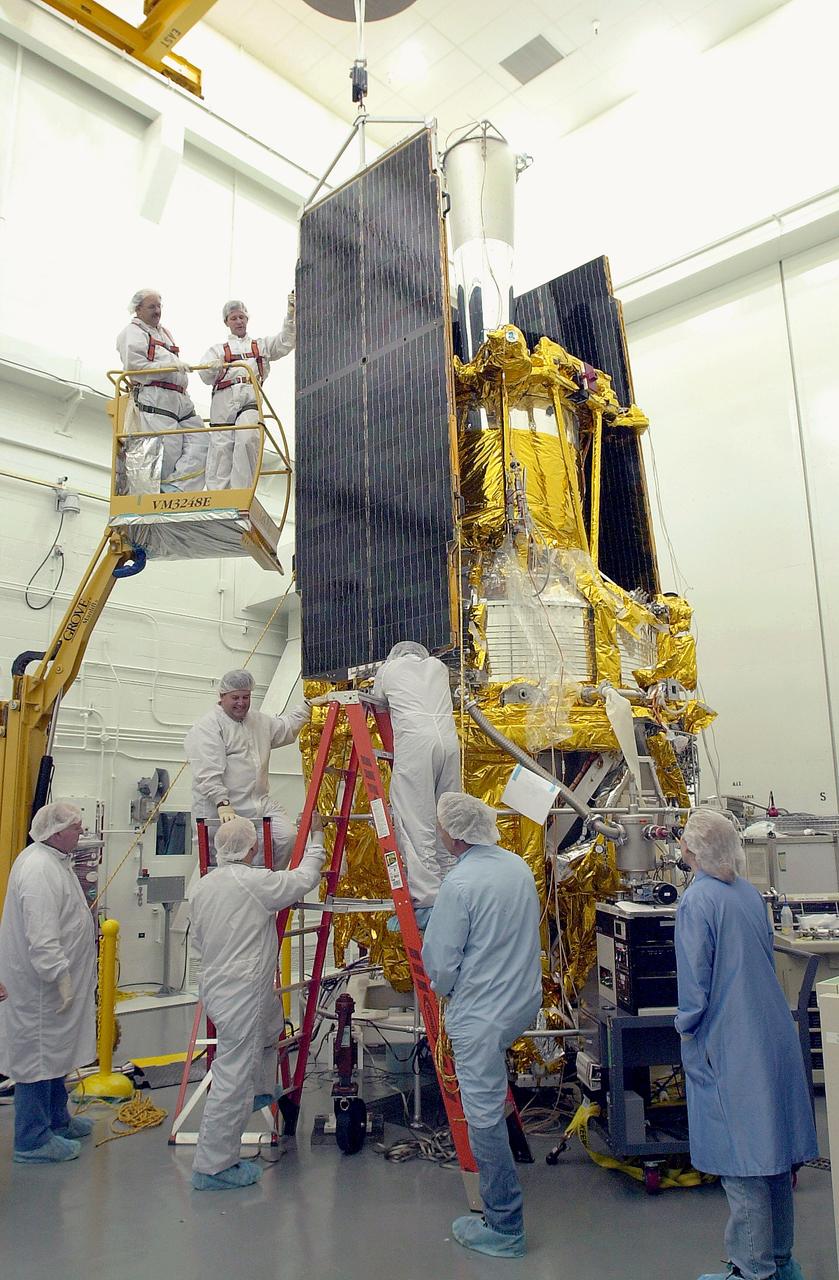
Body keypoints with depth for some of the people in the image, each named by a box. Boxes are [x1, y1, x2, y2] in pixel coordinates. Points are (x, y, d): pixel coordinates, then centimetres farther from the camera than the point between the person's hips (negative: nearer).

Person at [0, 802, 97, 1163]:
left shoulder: (53, 860, 9)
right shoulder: (39, 869, -25)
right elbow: (41, 936, -30)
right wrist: (60, 976, -25)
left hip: (54, 979, 11)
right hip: (40, 985, -11)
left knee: (53, 1052, 22)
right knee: (37, 1055, 1)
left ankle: (56, 1119, 36)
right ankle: (33, 1140, 13)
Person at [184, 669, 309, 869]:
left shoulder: (259, 722, 17)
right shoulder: (207, 727, -8)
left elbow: (287, 726, 37)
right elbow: (208, 774, -18)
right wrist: (223, 804, -25)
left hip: (260, 804, 7)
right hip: (222, 810, -6)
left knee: (288, 836, -10)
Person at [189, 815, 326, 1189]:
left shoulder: (204, 886, 6)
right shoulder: (255, 882, -18)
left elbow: (197, 940, 15)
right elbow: (304, 879, -7)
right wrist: (316, 837, 7)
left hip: (213, 986, 9)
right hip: (241, 993, -9)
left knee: (271, 1019, 33)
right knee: (233, 1080, 0)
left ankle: (262, 1091, 42)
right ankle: (212, 1168, 8)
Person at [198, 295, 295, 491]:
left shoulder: (261, 345, 29)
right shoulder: (217, 349, 27)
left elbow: (286, 341, 12)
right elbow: (205, 376, 11)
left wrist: (291, 313, -4)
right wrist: (213, 367, -13)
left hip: (251, 397, -1)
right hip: (224, 400, 1)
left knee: (247, 439, -27)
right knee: (221, 447, -10)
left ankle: (241, 492, -28)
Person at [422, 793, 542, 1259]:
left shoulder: (460, 883, -23)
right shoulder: (520, 867, 0)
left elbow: (440, 960, -16)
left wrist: (445, 989, 5)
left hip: (482, 1014, -8)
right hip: (526, 1002, 9)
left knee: (485, 1116, 4)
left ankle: (503, 1228, 16)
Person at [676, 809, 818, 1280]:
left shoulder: (697, 899, -18)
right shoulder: (750, 892, 5)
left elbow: (695, 981, -17)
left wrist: (686, 1027, -1)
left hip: (729, 1046, -8)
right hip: (774, 1035, 8)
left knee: (741, 1160, 3)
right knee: (774, 1150, 18)